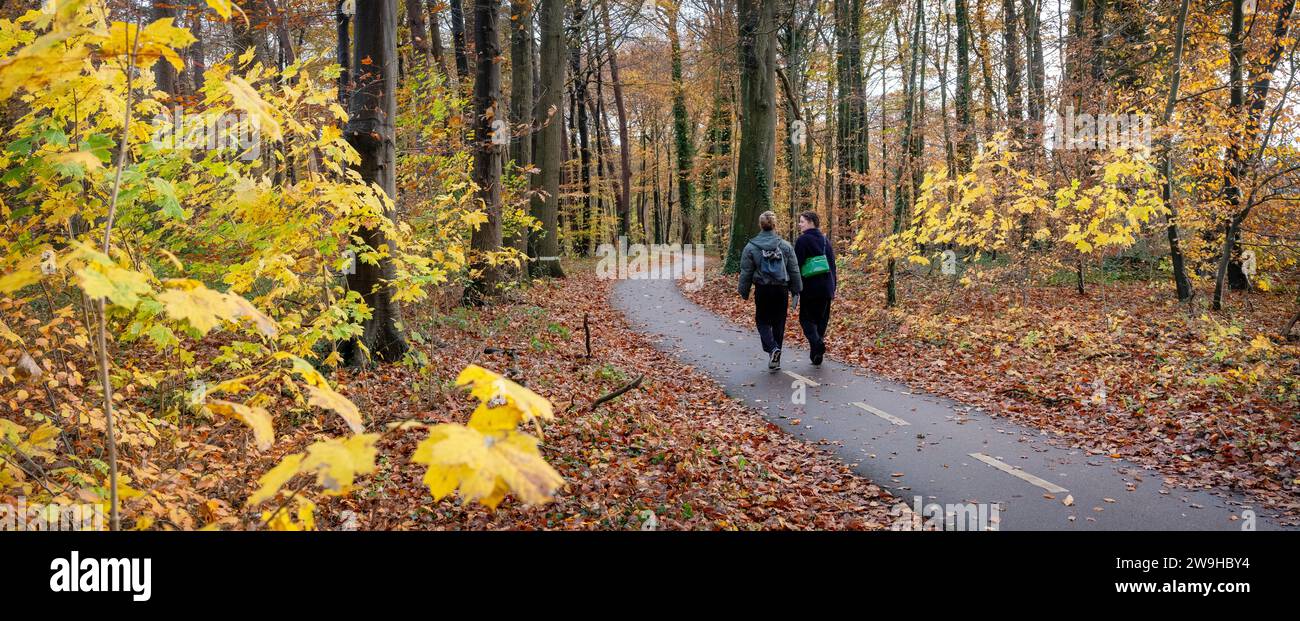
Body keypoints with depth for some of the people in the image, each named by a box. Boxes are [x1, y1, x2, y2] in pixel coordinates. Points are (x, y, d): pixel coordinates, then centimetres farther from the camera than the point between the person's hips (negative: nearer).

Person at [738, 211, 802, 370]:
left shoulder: (751, 247, -7)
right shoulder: (786, 246, -1)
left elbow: (746, 273, -3)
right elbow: (794, 271, 2)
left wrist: (744, 293, 8)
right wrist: (796, 291, 10)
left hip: (762, 290, -2)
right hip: (782, 290, 2)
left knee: (763, 321, 13)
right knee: (778, 323, 12)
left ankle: (772, 348, -13)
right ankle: (775, 359, 18)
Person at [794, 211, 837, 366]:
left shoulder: (802, 240, -8)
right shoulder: (825, 240, 12)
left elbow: (797, 265, -10)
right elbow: (832, 265, 14)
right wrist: (833, 288, 18)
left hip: (810, 286, -5)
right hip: (826, 286, 5)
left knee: (806, 318, 5)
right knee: (821, 319, 11)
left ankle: (817, 342, -19)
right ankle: (817, 355, 12)